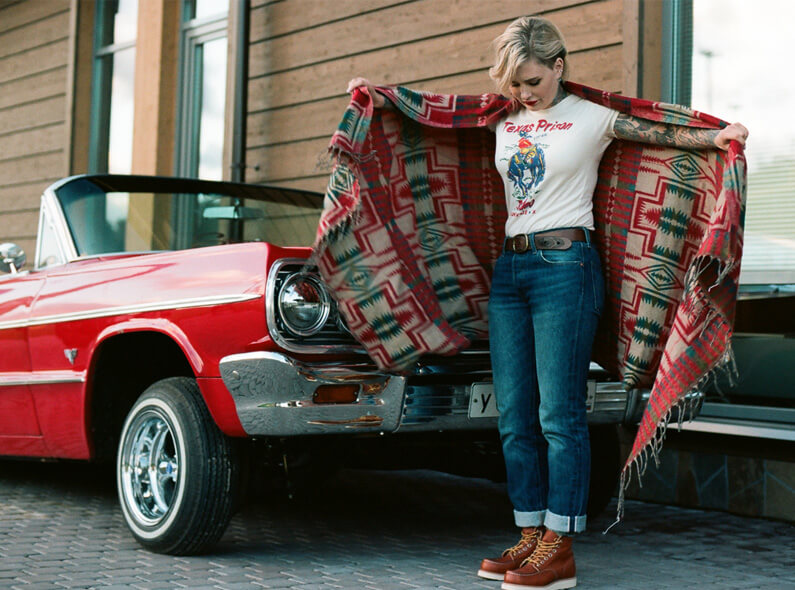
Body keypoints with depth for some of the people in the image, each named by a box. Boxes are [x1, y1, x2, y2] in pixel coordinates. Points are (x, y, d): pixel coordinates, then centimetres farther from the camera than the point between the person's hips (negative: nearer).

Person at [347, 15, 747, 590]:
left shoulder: (593, 118, 0)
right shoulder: (502, 121, 14)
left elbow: (665, 133, -4)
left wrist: (717, 136, -20)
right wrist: (379, 95, 19)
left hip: (565, 267, -6)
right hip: (509, 269, 6)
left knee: (560, 414, -7)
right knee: (516, 416, 6)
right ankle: (531, 538, 14)